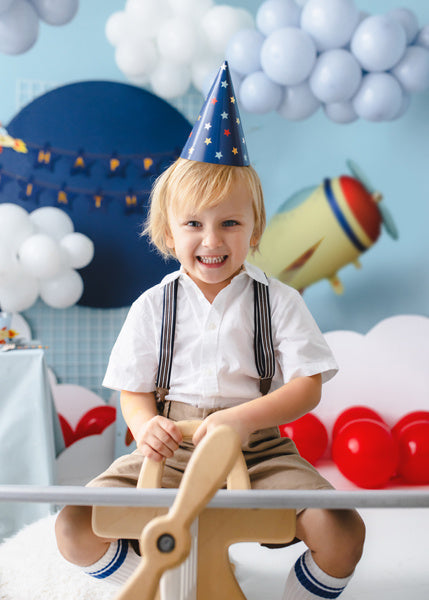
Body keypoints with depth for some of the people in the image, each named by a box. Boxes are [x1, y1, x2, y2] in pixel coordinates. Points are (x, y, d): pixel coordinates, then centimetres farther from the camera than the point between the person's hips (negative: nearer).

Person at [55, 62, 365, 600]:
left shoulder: (277, 300, 2)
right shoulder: (153, 306, 6)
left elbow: (308, 387, -4)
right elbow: (133, 391, 8)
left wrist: (244, 417, -21)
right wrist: (145, 425, -16)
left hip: (259, 448, -1)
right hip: (170, 449, 1)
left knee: (342, 533, -24)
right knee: (75, 531, -15)